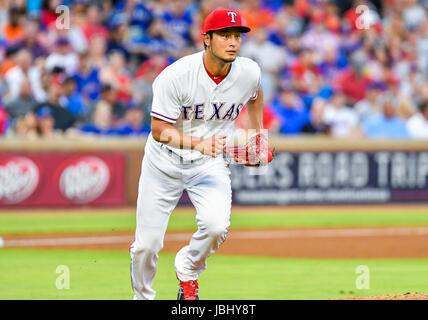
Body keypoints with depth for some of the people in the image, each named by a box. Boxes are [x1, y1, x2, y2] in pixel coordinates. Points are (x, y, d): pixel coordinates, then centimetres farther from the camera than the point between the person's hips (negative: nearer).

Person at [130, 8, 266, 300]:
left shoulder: (249, 73, -13)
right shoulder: (175, 76, -26)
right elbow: (159, 131, -25)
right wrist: (199, 143, -38)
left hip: (211, 165, 2)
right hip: (164, 163, -2)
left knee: (216, 225, -25)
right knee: (147, 244, 0)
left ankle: (188, 271, 6)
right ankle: (143, 297, 30)